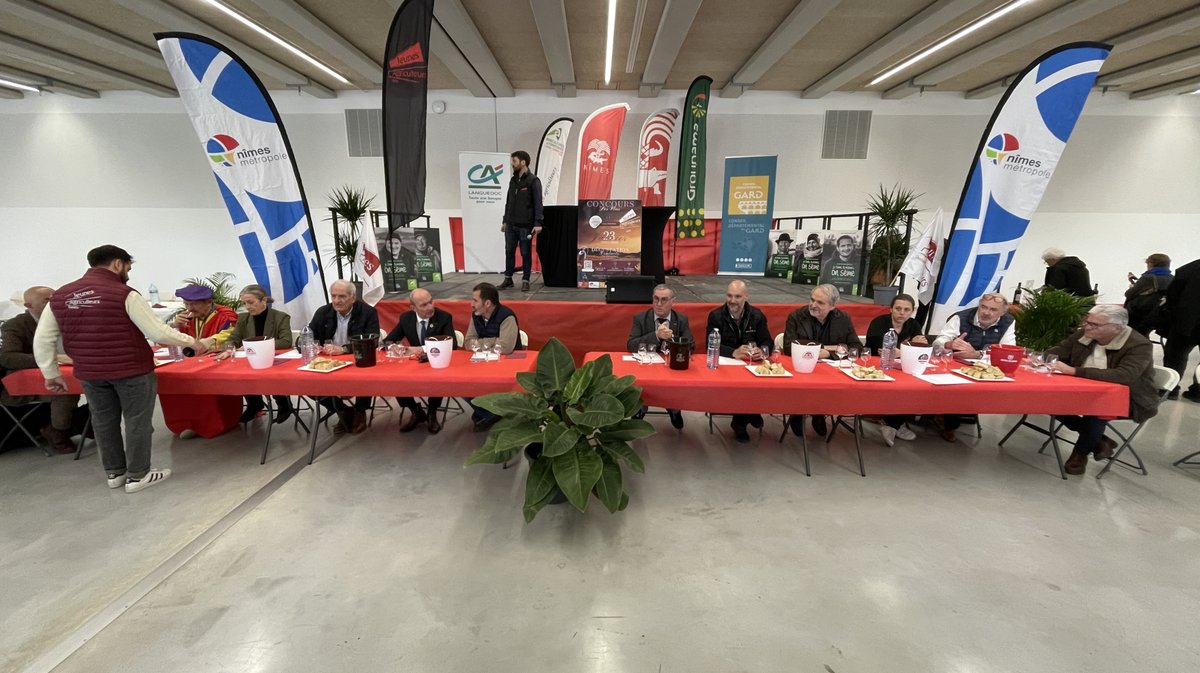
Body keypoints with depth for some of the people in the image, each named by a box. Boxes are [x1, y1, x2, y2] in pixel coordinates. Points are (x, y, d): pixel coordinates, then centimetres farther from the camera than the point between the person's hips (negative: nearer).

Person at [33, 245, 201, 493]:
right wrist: (191, 341, -2)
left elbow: (42, 340, 7)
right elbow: (159, 333, -16)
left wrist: (51, 374, 15)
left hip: (89, 373, 6)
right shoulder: (124, 294, -15)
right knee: (137, 421, 6)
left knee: (103, 421, 18)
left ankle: (114, 473, 31)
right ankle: (137, 476, 13)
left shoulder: (60, 296, 3)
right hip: (131, 370, -6)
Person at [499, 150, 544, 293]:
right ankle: (508, 279, 18)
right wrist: (505, 221, 16)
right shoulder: (513, 180, 15)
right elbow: (508, 202, 19)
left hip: (526, 225, -6)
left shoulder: (533, 181, -6)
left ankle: (525, 281, 11)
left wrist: (538, 223, -19)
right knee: (509, 252, 8)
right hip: (511, 224, 6)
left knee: (526, 254, 2)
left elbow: (538, 203, -11)